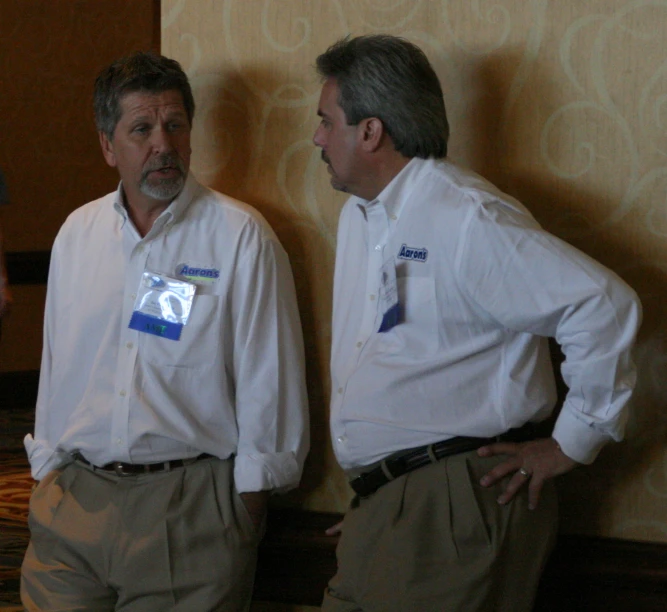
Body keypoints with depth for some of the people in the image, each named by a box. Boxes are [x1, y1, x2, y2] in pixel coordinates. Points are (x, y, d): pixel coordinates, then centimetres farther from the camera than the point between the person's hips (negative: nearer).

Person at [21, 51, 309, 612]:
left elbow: (268, 377, -5)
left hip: (191, 506, -4)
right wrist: (48, 470, 15)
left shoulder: (240, 236, -5)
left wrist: (250, 496, -6)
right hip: (72, 498, 4)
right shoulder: (77, 233, 10)